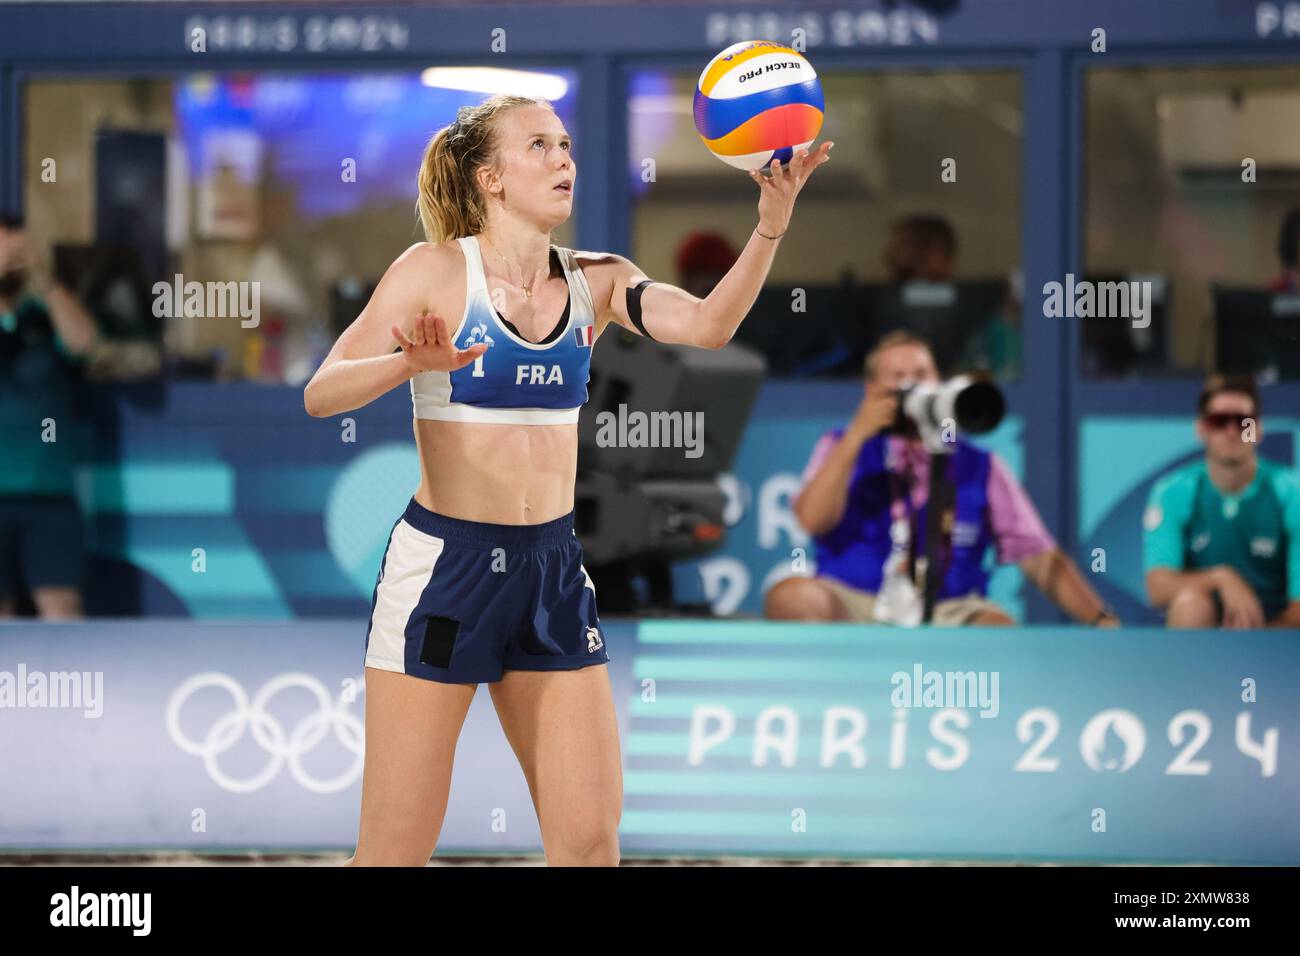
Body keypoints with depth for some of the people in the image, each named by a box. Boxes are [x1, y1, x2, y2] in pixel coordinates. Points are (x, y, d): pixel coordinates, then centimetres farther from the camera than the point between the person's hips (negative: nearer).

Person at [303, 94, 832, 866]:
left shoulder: (595, 282, 5)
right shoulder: (438, 271, -7)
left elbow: (707, 325, -12)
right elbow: (321, 393, -13)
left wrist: (771, 224, -27)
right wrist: (407, 364, -33)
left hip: (553, 569, 5)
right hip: (444, 563, -4)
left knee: (592, 837, 3)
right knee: (396, 848, -3)